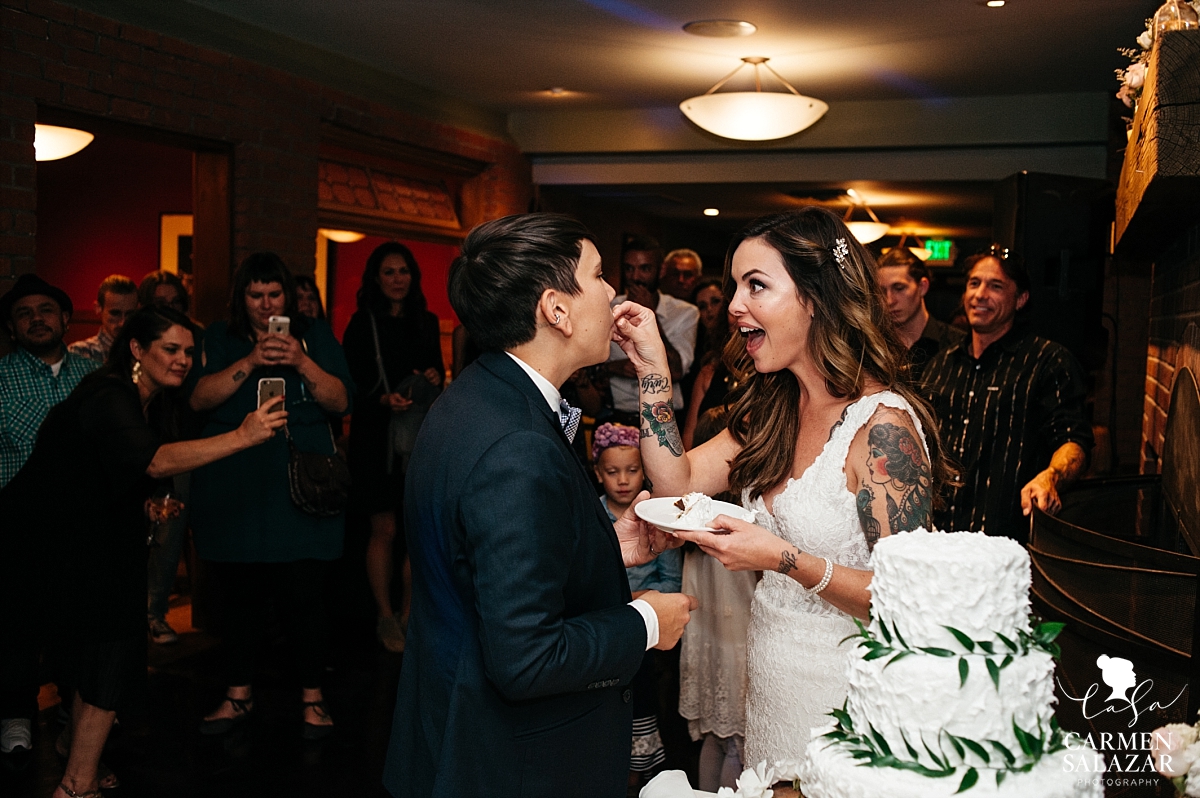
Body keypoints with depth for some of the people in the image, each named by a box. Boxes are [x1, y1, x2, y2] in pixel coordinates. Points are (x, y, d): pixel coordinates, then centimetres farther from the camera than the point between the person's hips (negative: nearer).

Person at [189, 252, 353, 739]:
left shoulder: (316, 337, 8)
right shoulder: (219, 340, 9)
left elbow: (341, 401, -2)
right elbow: (199, 397, -6)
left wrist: (301, 362, -16)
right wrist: (251, 362, -16)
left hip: (301, 488, -1)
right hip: (235, 492, 2)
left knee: (304, 594, -4)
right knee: (240, 594, 9)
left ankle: (312, 696, 11)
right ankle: (238, 695, 24)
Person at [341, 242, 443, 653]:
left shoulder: (426, 322, 11)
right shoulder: (362, 325, -1)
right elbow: (352, 385, -4)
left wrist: (436, 378, -5)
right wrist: (384, 399, -22)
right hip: (376, 436, -3)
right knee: (383, 528, -1)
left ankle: (408, 614, 12)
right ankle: (385, 616, 12)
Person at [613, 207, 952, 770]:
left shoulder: (882, 425, -22)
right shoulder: (771, 409, 3)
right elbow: (679, 482, -3)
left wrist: (788, 560, -31)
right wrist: (652, 370, -7)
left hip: (839, 690, -7)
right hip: (768, 676, 7)